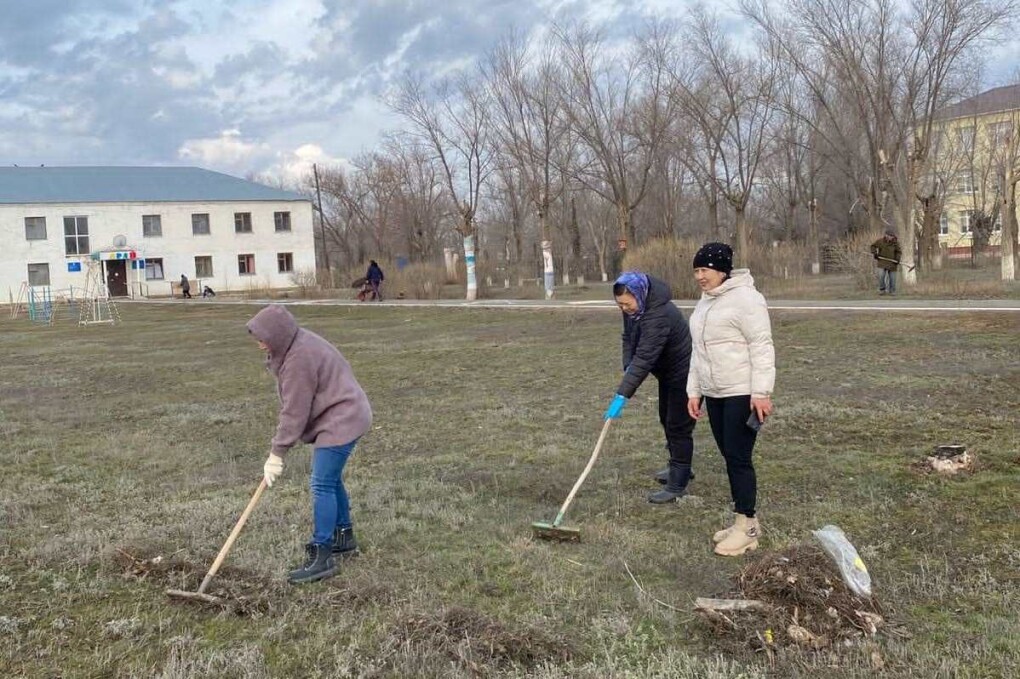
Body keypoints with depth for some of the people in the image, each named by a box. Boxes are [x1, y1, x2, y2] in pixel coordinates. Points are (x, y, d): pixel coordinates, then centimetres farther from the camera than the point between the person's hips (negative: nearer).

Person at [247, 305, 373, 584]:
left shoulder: (300, 358, -26)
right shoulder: (295, 344, 5)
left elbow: (295, 411, -22)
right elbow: (293, 404, 13)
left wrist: (277, 453, -15)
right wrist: (280, 444, 9)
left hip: (341, 420, -11)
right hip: (339, 417, 11)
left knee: (322, 485, -11)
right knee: (330, 479, 20)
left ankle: (322, 556, -7)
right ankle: (344, 537, 34)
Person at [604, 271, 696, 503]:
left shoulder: (658, 315, -36)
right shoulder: (633, 308, -7)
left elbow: (644, 358, -41)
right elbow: (629, 337, 6)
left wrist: (622, 395, -44)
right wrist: (628, 366, -12)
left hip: (684, 373, -10)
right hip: (667, 372, 10)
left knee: (678, 426, -7)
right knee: (667, 420, 21)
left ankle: (677, 486, 0)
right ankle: (680, 468, 39)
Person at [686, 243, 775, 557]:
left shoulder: (744, 298, -13)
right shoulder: (705, 302, 15)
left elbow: (761, 347, -17)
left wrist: (761, 392, -21)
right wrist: (694, 391, 17)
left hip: (743, 394, -9)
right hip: (714, 395, 9)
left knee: (738, 458, -6)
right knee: (730, 457, 11)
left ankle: (746, 527, 4)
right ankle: (745, 522, 21)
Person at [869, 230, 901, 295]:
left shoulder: (895, 243, -6)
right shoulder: (880, 241, -8)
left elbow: (899, 251, 4)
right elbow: (873, 246, 6)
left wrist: (897, 259, -9)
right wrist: (874, 253, -8)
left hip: (892, 262, 1)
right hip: (882, 262, -1)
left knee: (892, 277, 5)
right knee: (881, 275, -15)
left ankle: (892, 291, 21)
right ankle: (882, 289, 2)